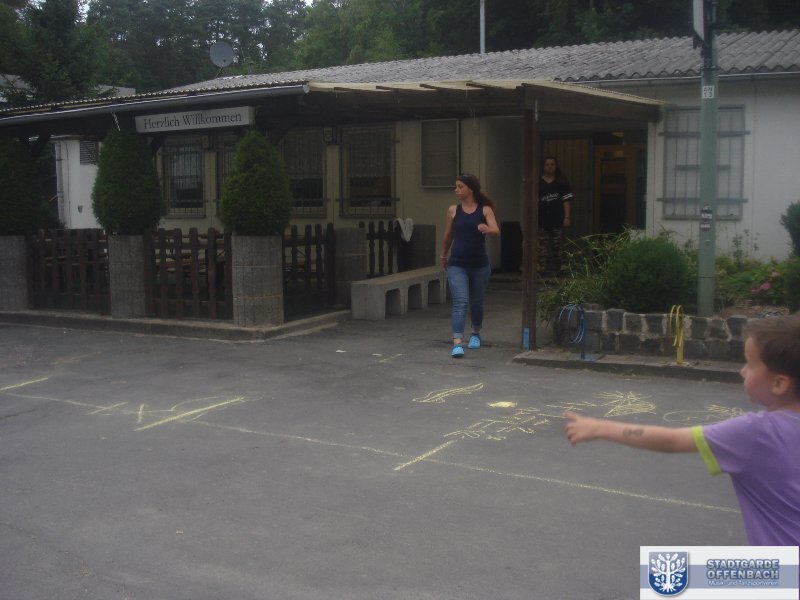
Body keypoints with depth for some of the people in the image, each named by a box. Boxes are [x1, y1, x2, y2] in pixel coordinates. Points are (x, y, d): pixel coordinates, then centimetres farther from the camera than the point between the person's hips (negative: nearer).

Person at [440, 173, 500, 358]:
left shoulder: (485, 210, -1)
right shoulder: (453, 210, 2)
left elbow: (496, 231, -15)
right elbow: (448, 236, 14)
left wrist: (486, 229, -37)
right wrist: (443, 256, 23)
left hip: (479, 264, 1)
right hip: (457, 264, -1)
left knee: (477, 302, 16)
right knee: (460, 302, -13)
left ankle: (476, 334, 40)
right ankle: (457, 342, -19)